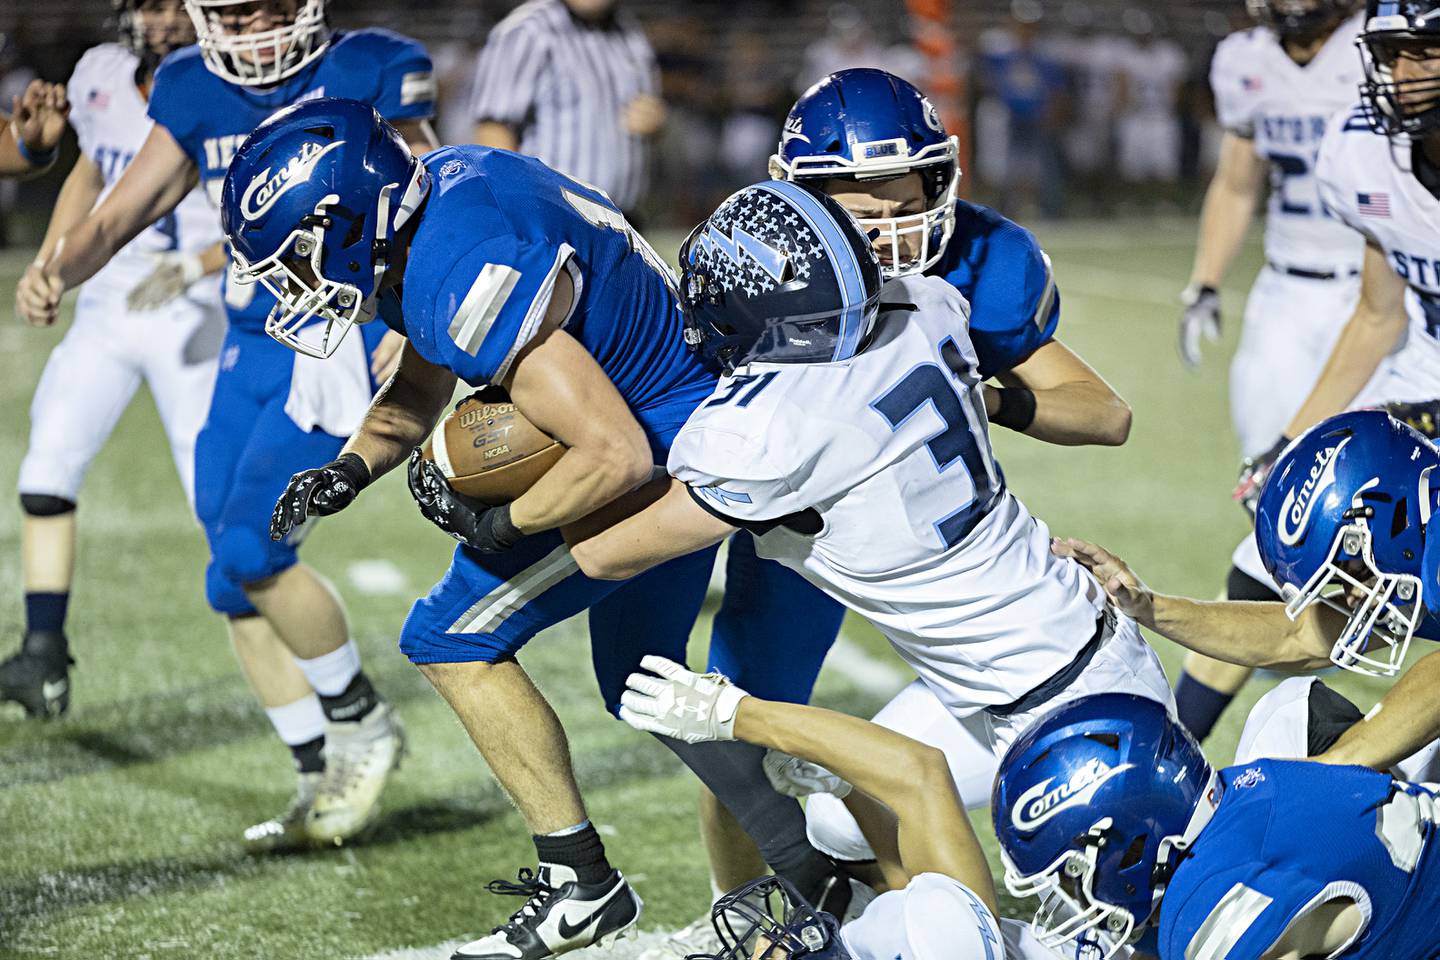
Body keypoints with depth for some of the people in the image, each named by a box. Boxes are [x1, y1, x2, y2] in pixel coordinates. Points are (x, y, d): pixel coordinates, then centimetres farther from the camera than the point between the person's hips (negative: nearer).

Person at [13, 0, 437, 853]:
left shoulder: (366, 78, -9)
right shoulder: (198, 97, 5)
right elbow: (118, 218, 6)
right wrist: (56, 272, -15)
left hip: (345, 349, -6)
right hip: (252, 354, 7)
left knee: (248, 554, -17)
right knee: (239, 585, 6)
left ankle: (362, 725, 6)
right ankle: (326, 786, 20)